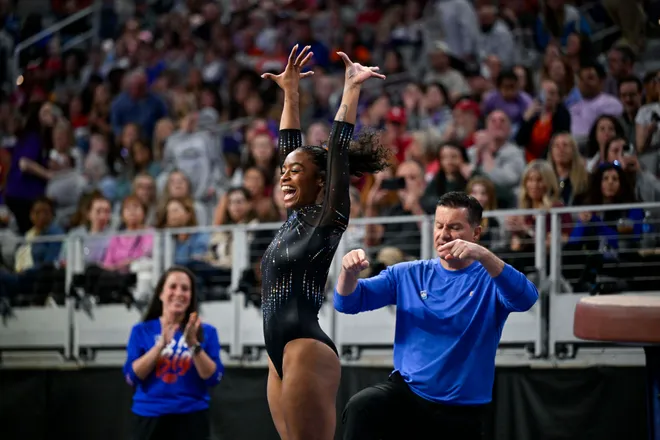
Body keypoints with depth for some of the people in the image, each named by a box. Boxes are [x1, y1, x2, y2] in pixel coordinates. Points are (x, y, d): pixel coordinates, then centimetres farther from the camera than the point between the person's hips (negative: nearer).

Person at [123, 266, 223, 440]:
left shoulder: (206, 332, 5)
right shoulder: (142, 331, 6)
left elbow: (213, 378, -5)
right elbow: (132, 376, -5)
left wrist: (194, 344, -17)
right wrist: (161, 344, -14)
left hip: (191, 420, -1)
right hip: (150, 420, 1)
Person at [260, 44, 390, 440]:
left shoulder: (328, 220, -5)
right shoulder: (296, 218, 15)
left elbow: (338, 149, -11)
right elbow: (289, 145, 23)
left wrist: (351, 90, -9)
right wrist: (290, 93, 25)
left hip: (308, 352, -9)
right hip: (281, 355, 9)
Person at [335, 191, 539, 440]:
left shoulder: (492, 278, -3)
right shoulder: (409, 275, 5)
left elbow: (525, 299, -26)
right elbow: (348, 303, 2)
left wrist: (484, 256, -42)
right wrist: (349, 272, -22)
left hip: (462, 408, -1)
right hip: (406, 391, 1)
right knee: (359, 409, -28)